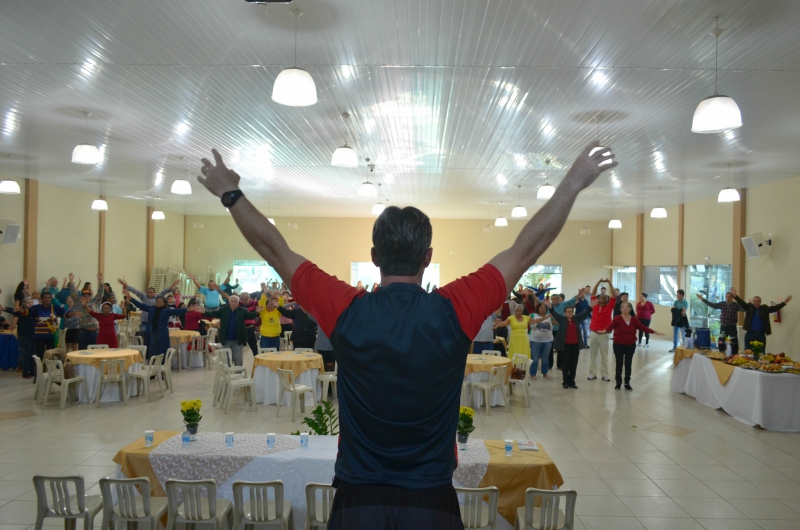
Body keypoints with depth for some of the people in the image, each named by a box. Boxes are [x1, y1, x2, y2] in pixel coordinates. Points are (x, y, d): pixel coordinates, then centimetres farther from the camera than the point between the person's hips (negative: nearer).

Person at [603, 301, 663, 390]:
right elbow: (610, 326, -25)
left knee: (628, 364, 10)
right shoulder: (617, 318, -11)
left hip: (630, 345, 3)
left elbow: (642, 327, 1)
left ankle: (627, 383, 19)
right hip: (618, 344, -3)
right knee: (619, 364, 4)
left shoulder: (634, 319, 3)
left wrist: (653, 332, -4)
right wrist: (605, 330, -45)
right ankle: (618, 383, 15)